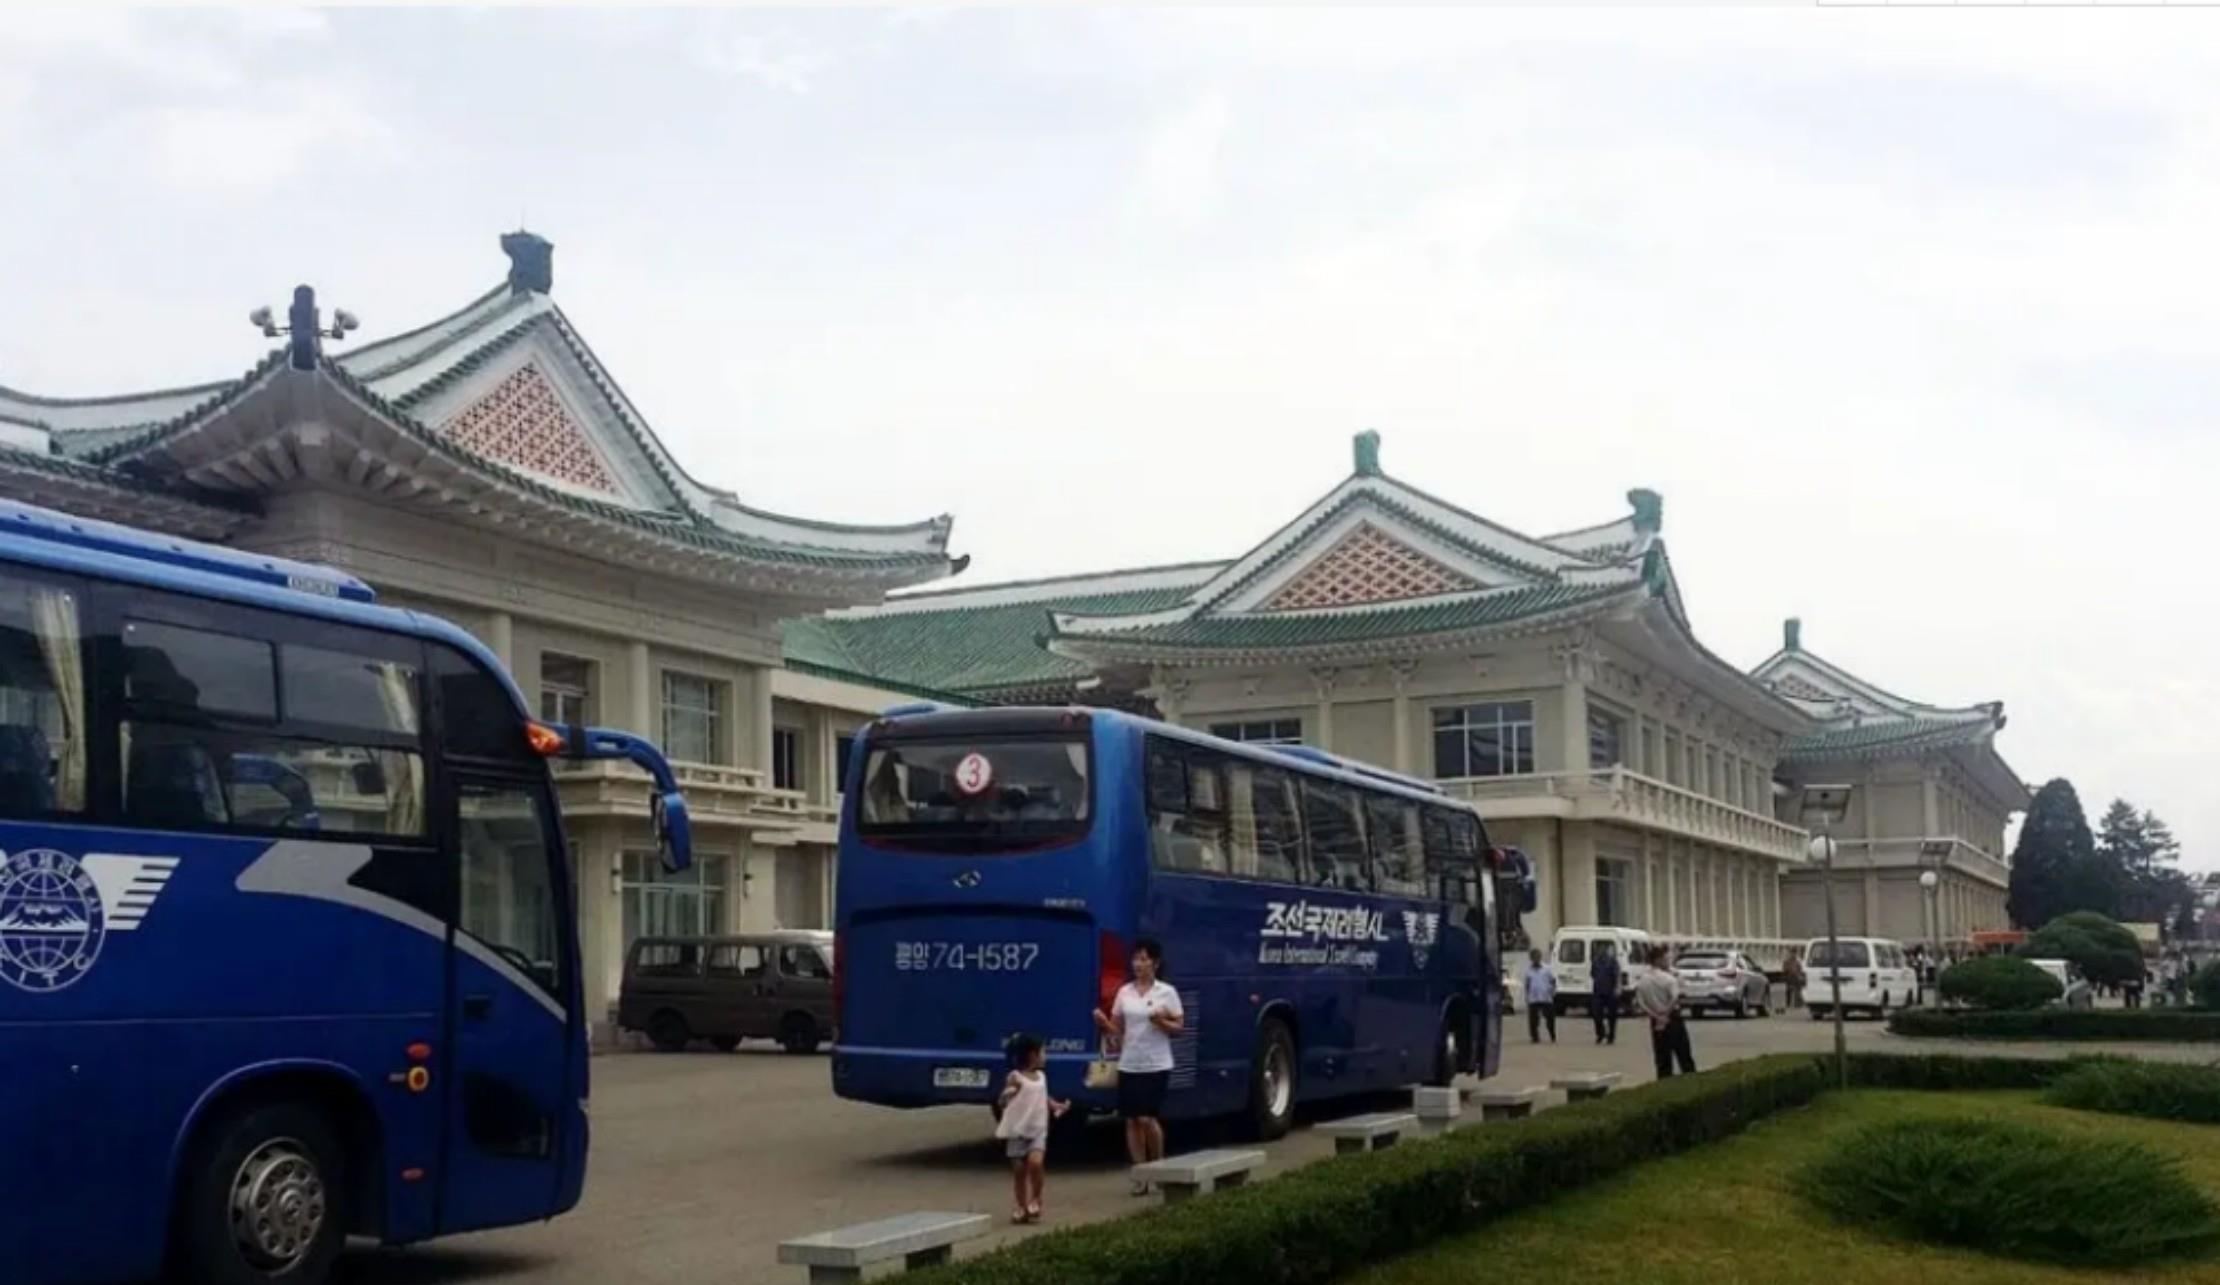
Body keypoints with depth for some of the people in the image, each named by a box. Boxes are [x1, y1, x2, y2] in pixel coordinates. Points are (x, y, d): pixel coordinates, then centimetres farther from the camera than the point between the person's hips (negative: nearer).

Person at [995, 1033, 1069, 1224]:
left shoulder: (1041, 1077, 11)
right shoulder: (1015, 1077, -7)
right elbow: (1002, 1101, -10)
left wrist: (1057, 1106, 11)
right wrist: (1010, 1091, -28)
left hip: (1038, 1130, 3)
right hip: (1017, 1130, -3)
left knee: (1036, 1162, -18)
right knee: (1019, 1169, 1)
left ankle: (1036, 1199, 1)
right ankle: (1022, 1206, 15)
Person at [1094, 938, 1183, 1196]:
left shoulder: (1166, 992, -3)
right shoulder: (1125, 992, 8)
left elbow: (1179, 1027, -1)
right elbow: (1117, 1028, 12)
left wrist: (1162, 1022, -19)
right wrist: (1103, 1024, -8)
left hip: (1156, 1066, -4)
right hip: (1129, 1065, 4)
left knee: (1147, 1118, -10)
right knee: (1132, 1120, 4)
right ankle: (1140, 1176, 11)